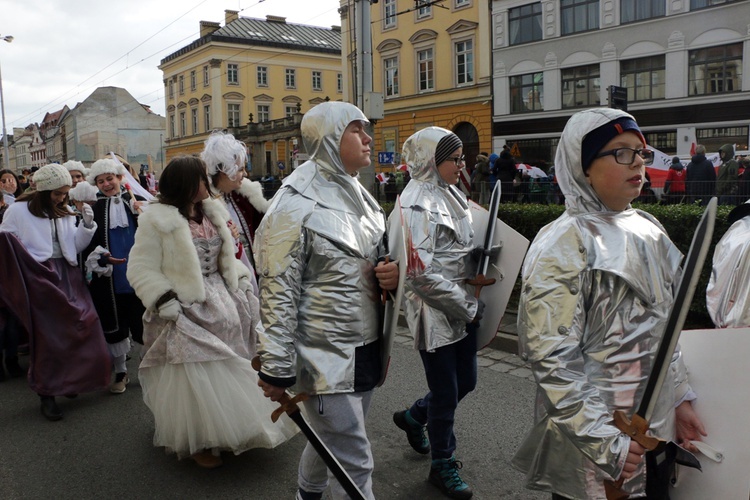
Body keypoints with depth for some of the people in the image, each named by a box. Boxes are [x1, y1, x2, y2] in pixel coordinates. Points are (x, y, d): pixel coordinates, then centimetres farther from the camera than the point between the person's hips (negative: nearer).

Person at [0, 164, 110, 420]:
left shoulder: (65, 212, 11)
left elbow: (75, 246, 5)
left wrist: (87, 225, -8)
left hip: (67, 274, 4)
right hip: (38, 277, -4)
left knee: (78, 327, 0)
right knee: (47, 335, 0)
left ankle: (71, 379, 21)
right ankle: (47, 395, 13)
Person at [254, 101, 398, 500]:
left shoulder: (359, 195, 10)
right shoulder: (295, 205, -15)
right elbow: (278, 293, -16)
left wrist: (390, 273, -3)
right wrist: (276, 369, -14)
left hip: (366, 350, 8)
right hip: (325, 358, -8)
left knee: (333, 441, 23)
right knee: (355, 463, 0)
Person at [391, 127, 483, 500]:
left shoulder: (450, 194, 10)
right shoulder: (417, 204, -19)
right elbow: (420, 272, -26)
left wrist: (471, 304, 9)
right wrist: (468, 306, -17)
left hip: (463, 310, 9)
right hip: (435, 314, -9)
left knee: (465, 381, 18)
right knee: (446, 392, 6)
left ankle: (413, 417, 44)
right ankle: (443, 466, 29)